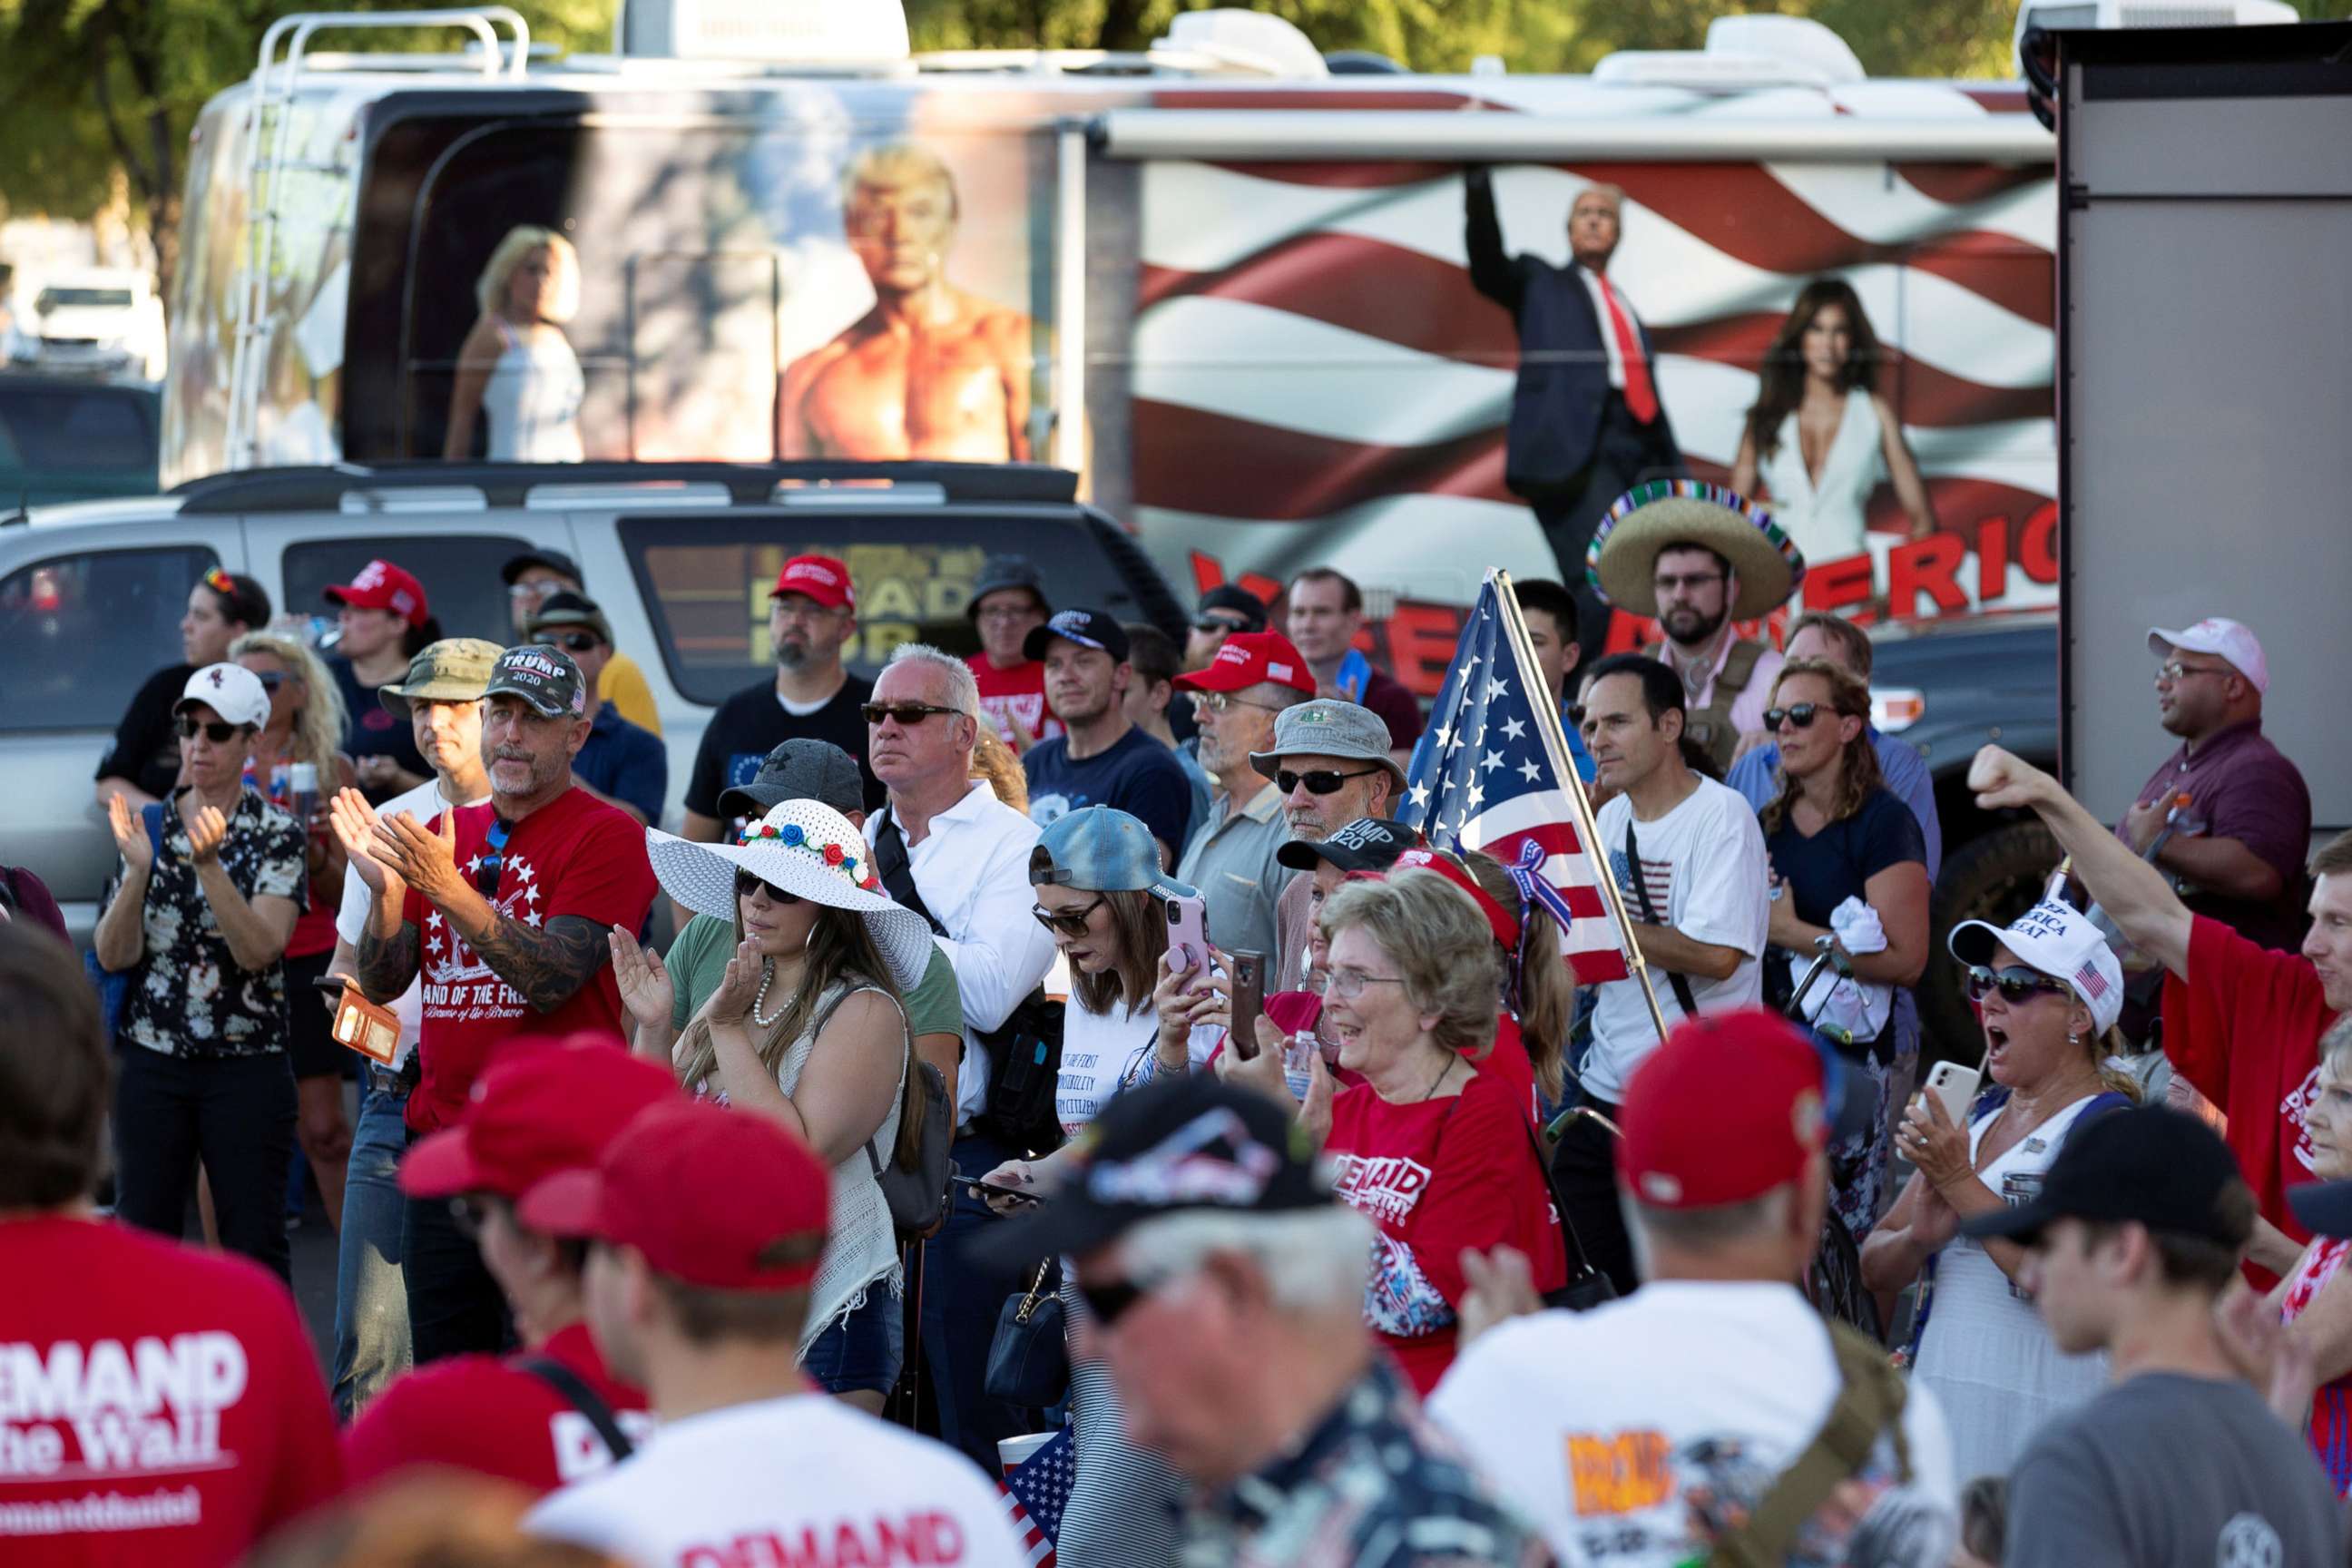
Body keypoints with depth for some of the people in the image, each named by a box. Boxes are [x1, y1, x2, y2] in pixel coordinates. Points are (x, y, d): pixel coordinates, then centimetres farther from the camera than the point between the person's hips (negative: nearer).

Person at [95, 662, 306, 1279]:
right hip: (152, 1062, 3)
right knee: (143, 1237, 1)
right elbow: (112, 956, 0)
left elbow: (258, 949, -14)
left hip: (247, 1066, -3)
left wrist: (208, 864, -25)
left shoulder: (277, 834, -2)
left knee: (255, 1246, -1)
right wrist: (137, 871, -16)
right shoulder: (148, 828, 7)